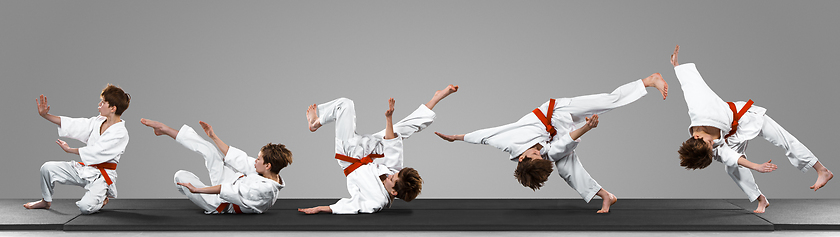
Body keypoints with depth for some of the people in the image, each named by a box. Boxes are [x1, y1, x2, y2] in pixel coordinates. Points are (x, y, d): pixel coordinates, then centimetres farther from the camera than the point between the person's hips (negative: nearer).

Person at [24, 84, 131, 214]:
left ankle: (101, 199, 8)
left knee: (85, 207, -29)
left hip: (101, 177, -7)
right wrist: (45, 115, 0)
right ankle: (46, 201, 22)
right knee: (48, 168, -4)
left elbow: (96, 152, -20)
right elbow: (73, 124, 6)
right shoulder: (98, 121, 6)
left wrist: (69, 150, -8)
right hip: (84, 169, 7)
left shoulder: (121, 134, -19)